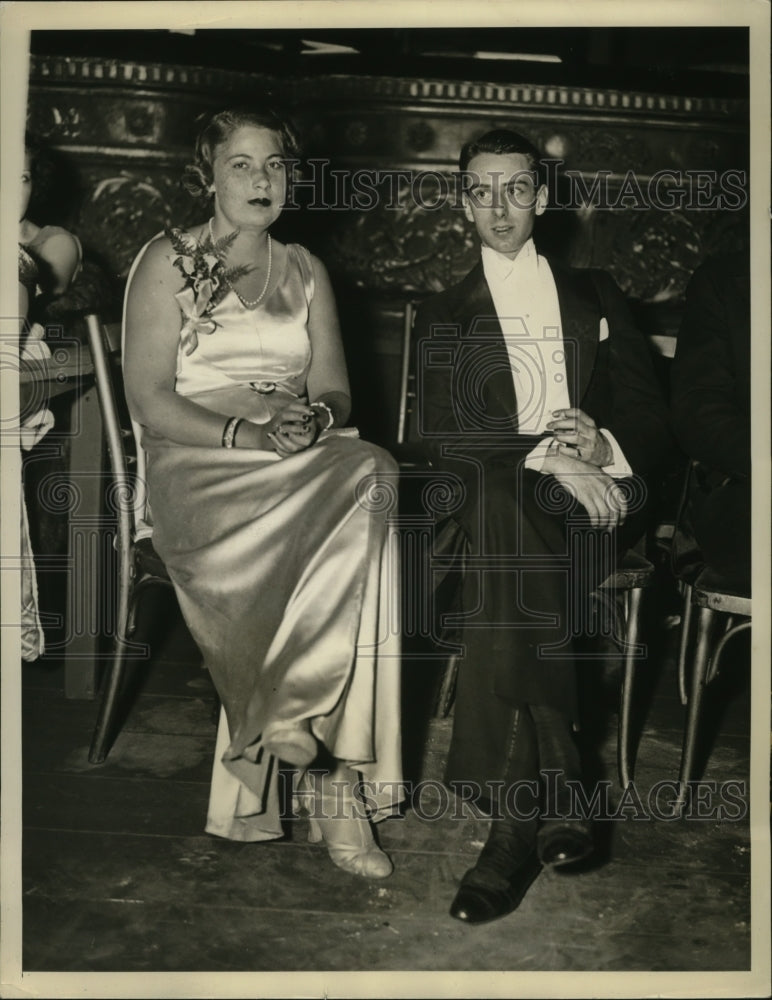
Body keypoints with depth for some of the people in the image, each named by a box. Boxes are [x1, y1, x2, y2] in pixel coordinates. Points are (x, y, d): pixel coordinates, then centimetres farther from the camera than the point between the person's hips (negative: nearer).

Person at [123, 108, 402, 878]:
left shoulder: (305, 272, 21)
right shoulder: (166, 262, 7)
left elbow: (335, 392, 14)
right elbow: (149, 400, -4)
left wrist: (316, 419, -12)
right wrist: (246, 432, -19)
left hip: (307, 463, 5)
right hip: (196, 464, -4)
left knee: (373, 477, -31)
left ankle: (297, 718, -21)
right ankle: (333, 781, -23)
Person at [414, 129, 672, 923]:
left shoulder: (594, 295, 22)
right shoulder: (443, 314, 17)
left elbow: (648, 410, 14)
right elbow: (442, 434, 1)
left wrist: (602, 443, -11)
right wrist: (545, 458, -15)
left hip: (599, 492, 1)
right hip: (500, 494, 0)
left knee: (513, 568, -33)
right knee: (506, 533, -36)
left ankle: (517, 823, -28)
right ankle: (555, 799, -30)